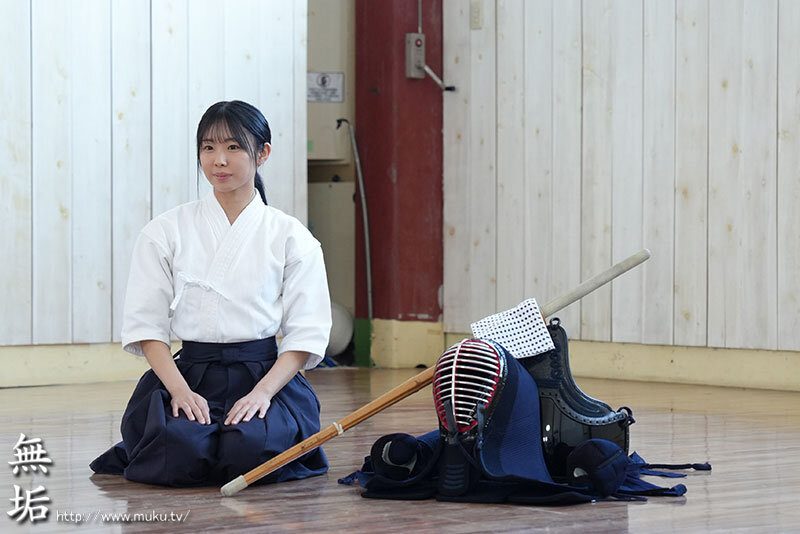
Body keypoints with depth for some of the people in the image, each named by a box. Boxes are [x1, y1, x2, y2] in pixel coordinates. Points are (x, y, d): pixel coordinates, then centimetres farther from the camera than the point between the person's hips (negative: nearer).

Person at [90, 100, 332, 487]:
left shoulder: (290, 236, 5)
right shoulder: (165, 232, 6)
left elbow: (306, 332, 2)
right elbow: (146, 324, 2)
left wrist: (263, 391, -14)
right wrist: (180, 389, -14)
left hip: (265, 376, 0)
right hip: (190, 374, 0)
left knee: (249, 452, -31)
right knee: (180, 451, -30)